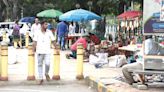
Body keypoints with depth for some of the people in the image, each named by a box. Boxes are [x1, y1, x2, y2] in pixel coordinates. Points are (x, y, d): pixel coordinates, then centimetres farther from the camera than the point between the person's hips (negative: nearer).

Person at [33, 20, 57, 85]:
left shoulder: (49, 32, 4)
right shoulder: (37, 33, 1)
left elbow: (53, 41, 8)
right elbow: (35, 42, 0)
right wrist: (34, 49, -9)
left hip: (47, 51, 0)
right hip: (39, 51, 0)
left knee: (47, 64, -13)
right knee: (40, 65, 6)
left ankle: (46, 73, 17)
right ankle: (40, 78, 17)